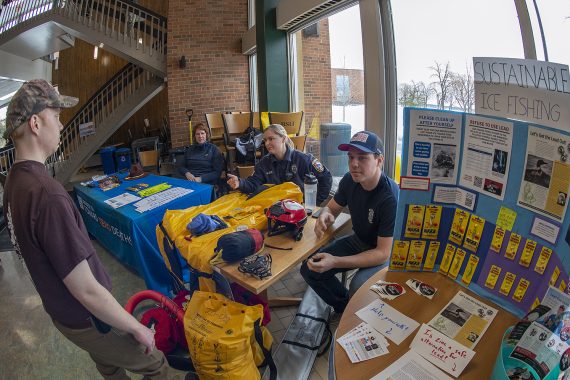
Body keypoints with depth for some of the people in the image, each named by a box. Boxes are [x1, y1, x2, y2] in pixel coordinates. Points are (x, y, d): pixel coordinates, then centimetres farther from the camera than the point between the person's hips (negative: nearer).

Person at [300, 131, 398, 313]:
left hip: (387, 251, -6)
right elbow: (332, 207, 6)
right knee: (309, 269, -7)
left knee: (358, 288, -33)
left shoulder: (391, 198, -31)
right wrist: (325, 216, -21)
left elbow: (383, 253, -28)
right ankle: (345, 307, 16)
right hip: (358, 241, 6)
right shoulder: (349, 180, -11)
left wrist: (335, 262, -36)